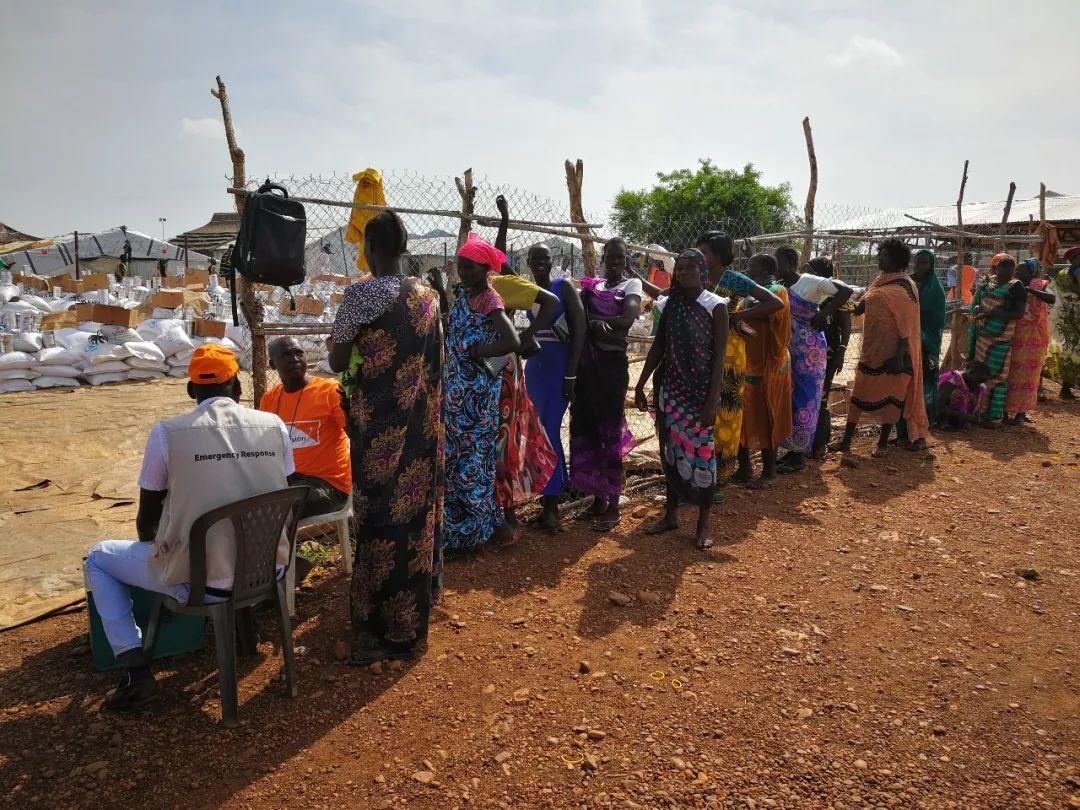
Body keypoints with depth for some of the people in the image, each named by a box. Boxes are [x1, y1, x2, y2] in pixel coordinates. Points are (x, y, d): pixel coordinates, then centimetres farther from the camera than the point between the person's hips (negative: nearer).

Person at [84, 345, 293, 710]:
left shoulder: (167, 432, -10)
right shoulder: (274, 425, -2)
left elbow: (147, 520, 0)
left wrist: (154, 546, 23)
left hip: (200, 581, -4)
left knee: (98, 557, 21)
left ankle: (136, 672, 14)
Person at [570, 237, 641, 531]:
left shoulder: (631, 285, 3)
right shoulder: (591, 285, 17)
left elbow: (627, 319, -15)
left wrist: (591, 321, -10)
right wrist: (598, 325, -16)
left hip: (612, 364, -5)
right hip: (587, 364, 5)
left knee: (611, 431, -3)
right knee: (586, 428, 8)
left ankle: (613, 506, 6)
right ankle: (598, 499, 22)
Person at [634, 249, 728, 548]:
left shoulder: (715, 306, -5)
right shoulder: (670, 304, 7)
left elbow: (719, 356, -8)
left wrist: (712, 399, -14)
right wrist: (641, 384, 8)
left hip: (700, 390, -4)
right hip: (669, 388, 4)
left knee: (701, 452, -1)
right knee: (671, 450, 10)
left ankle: (703, 523, 10)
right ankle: (671, 513, 23)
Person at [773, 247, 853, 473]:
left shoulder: (810, 282, -12)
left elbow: (846, 291, -16)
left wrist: (822, 314, -20)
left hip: (809, 352, -7)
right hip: (787, 352, 7)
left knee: (804, 401, 0)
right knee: (787, 400, 11)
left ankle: (800, 456, 9)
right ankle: (792, 449, 23)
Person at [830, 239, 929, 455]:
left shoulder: (904, 286, -11)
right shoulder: (879, 282, 11)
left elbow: (906, 325, -14)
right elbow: (862, 306, 14)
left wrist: (900, 356, -19)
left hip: (892, 353, -7)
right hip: (872, 349, 7)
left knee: (890, 394, 5)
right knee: (860, 392, 8)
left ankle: (883, 442, 16)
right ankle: (846, 440, 14)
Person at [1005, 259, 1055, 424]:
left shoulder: (1039, 286, -1)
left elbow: (1051, 298, -20)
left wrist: (1031, 290, -27)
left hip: (1033, 340, -2)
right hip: (1013, 338, 2)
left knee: (1027, 375, 4)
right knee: (1009, 374, 3)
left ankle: (1021, 412, 11)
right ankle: (1006, 410, 11)